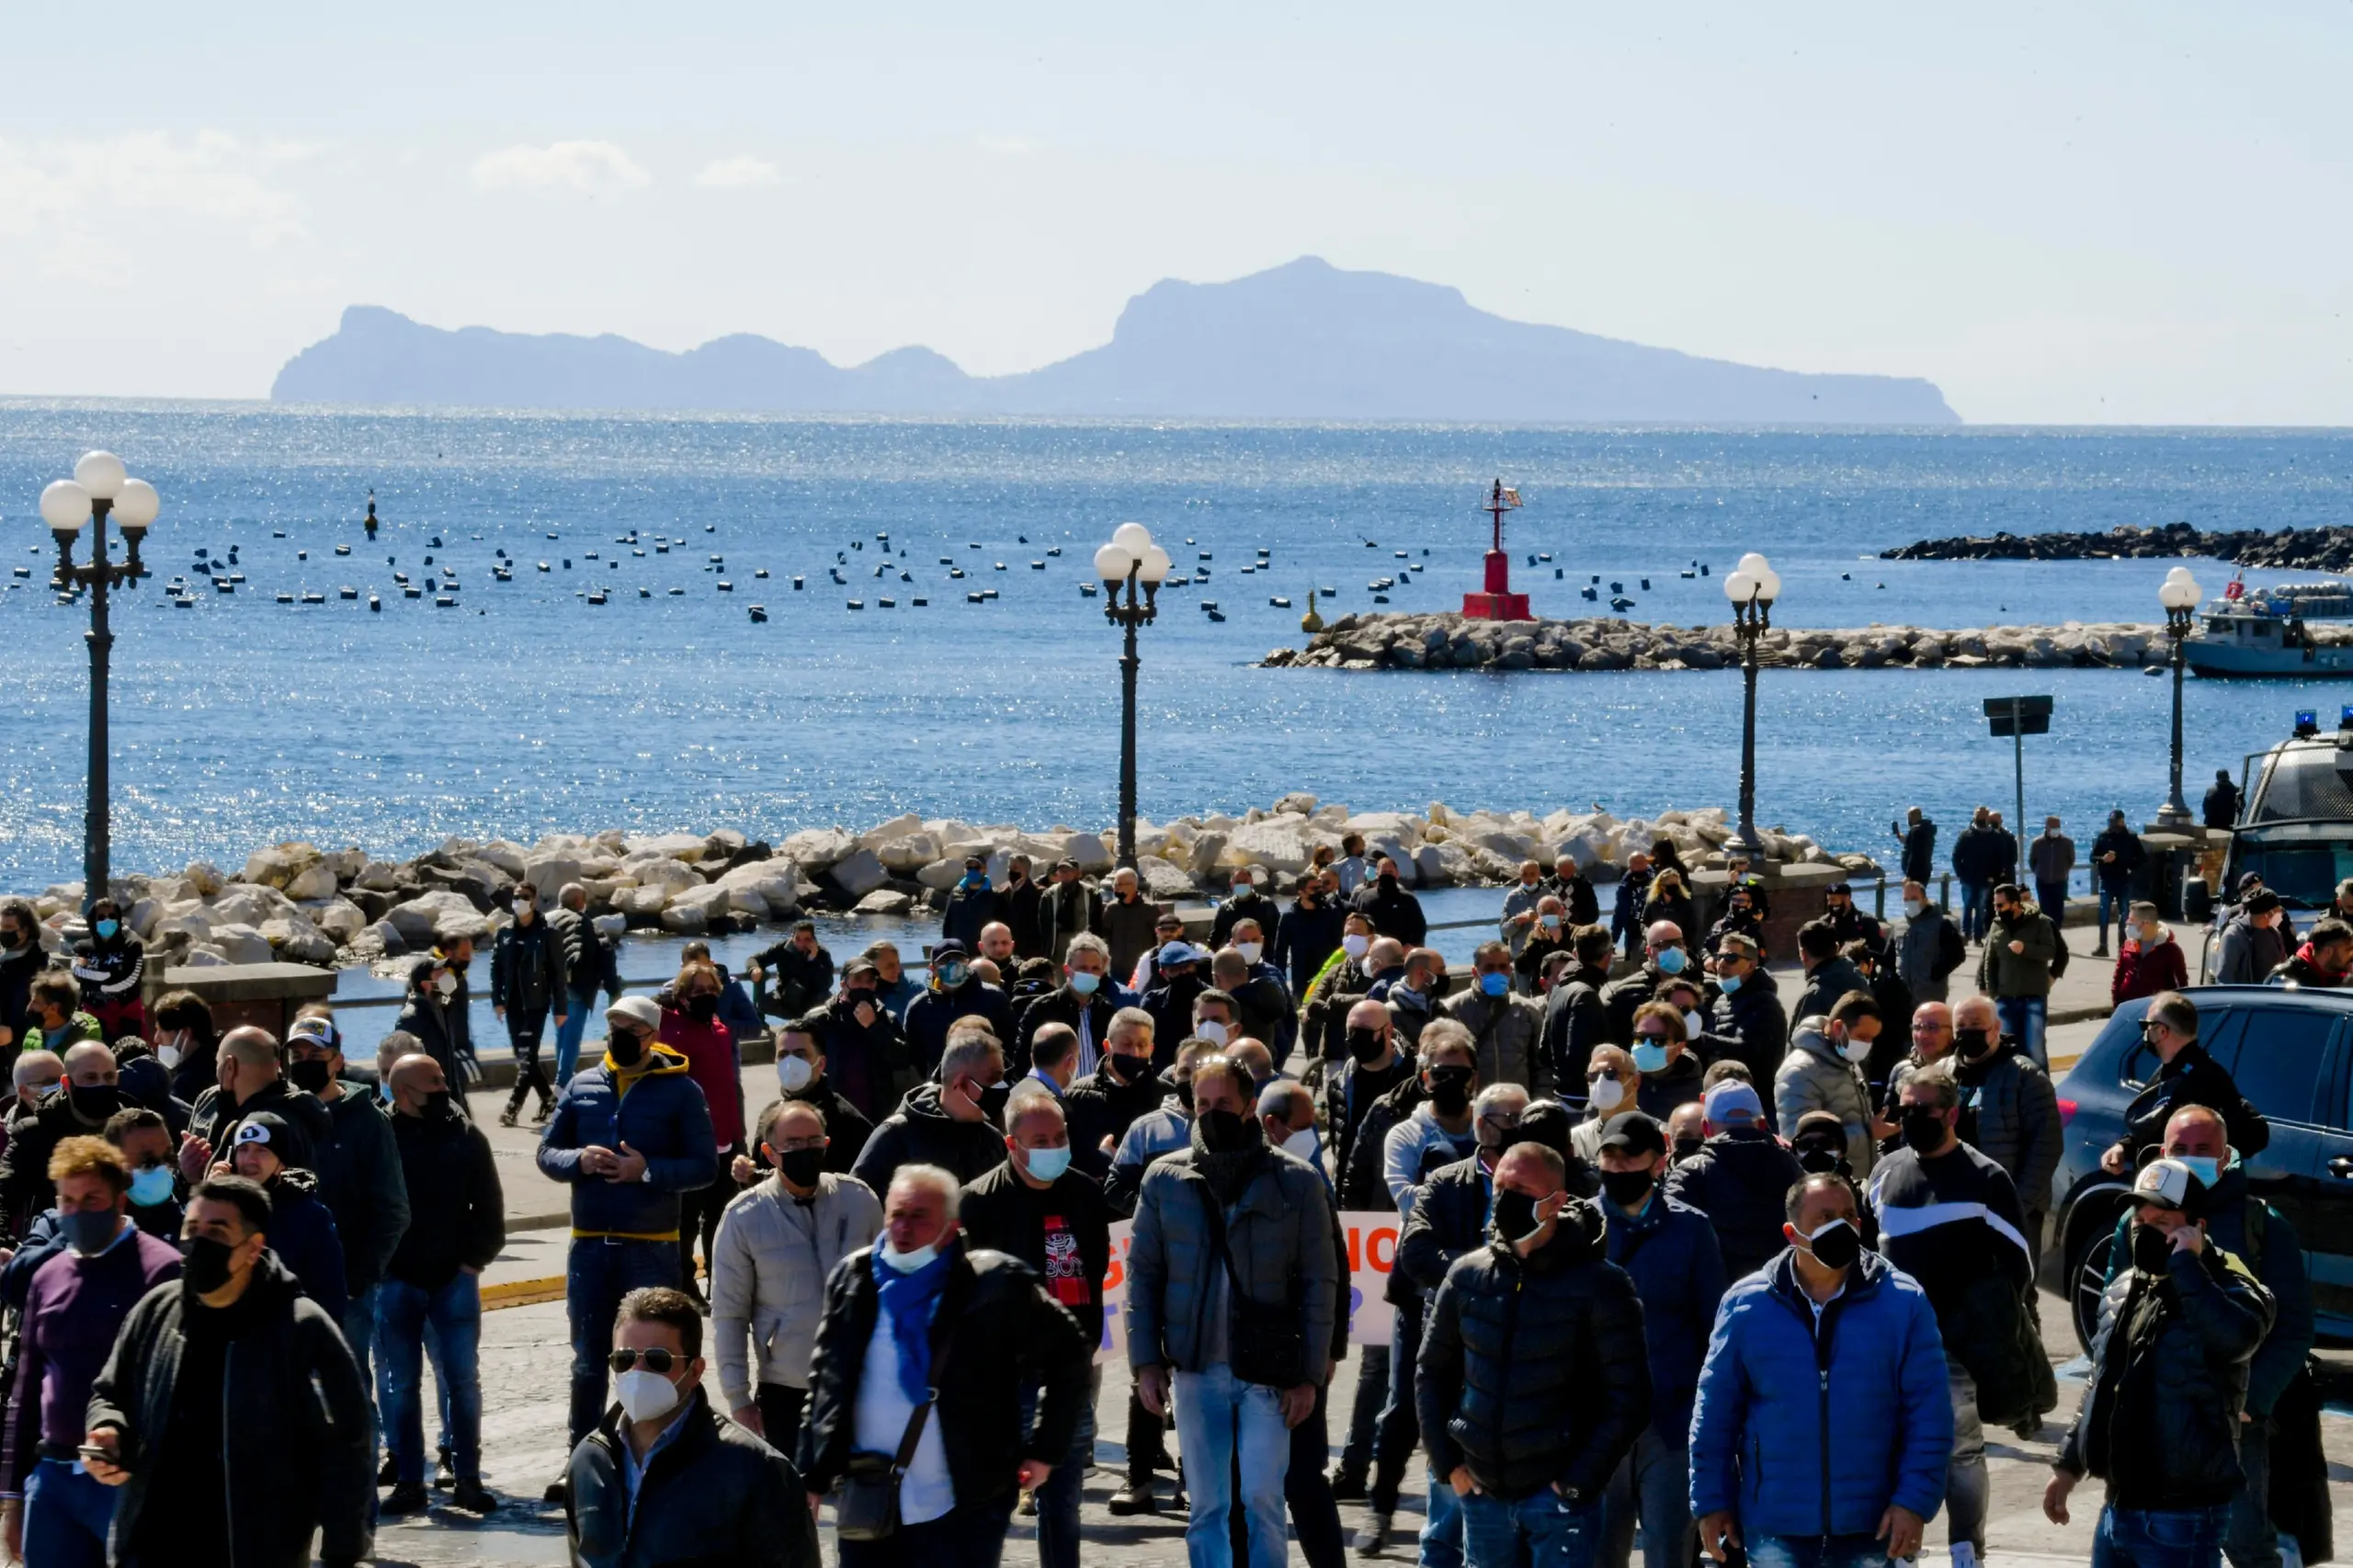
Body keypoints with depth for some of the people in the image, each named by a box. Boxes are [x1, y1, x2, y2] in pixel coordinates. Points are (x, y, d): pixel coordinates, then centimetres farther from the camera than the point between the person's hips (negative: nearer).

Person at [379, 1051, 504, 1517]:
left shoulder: (466, 1138, 4)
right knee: (402, 1384, 5)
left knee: (462, 1380, 2)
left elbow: (489, 1207, 7)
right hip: (397, 1282, -1)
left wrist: (475, 1259, -3)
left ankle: (467, 1477, 9)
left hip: (455, 1280, 1)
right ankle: (408, 1480, 11)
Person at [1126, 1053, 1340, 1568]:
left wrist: (1309, 1373, -5)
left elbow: (1320, 1282, 0)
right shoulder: (1165, 1180, 5)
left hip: (1269, 1370, -2)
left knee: (1262, 1499, -7)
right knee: (1206, 1506, 7)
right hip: (1197, 1368, 2)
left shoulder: (1295, 1182, -1)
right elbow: (1143, 1274, 8)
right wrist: (1146, 1361, 0)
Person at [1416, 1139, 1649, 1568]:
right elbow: (1432, 1372, 16)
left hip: (1559, 1496, -5)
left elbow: (1628, 1400, -9)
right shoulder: (1467, 1276, 5)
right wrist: (1447, 1461, 7)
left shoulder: (1598, 1286, -9)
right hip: (1483, 1492, 5)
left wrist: (1579, 1482, -12)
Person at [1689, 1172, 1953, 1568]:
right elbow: (1715, 1414, 5)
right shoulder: (1746, 1304, -1)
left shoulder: (1903, 1302, -3)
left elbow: (1929, 1413, -2)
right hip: (1775, 1531, 0)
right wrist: (1712, 1502, 3)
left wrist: (1915, 1501, -10)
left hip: (1870, 1532, 0)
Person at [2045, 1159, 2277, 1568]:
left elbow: (2235, 1336, -36)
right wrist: (2068, 1464, 24)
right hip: (2120, 1504, 8)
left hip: (2183, 1517, -8)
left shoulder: (2225, 1290, -11)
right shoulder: (2124, 1290, 13)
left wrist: (2186, 1264, -27)